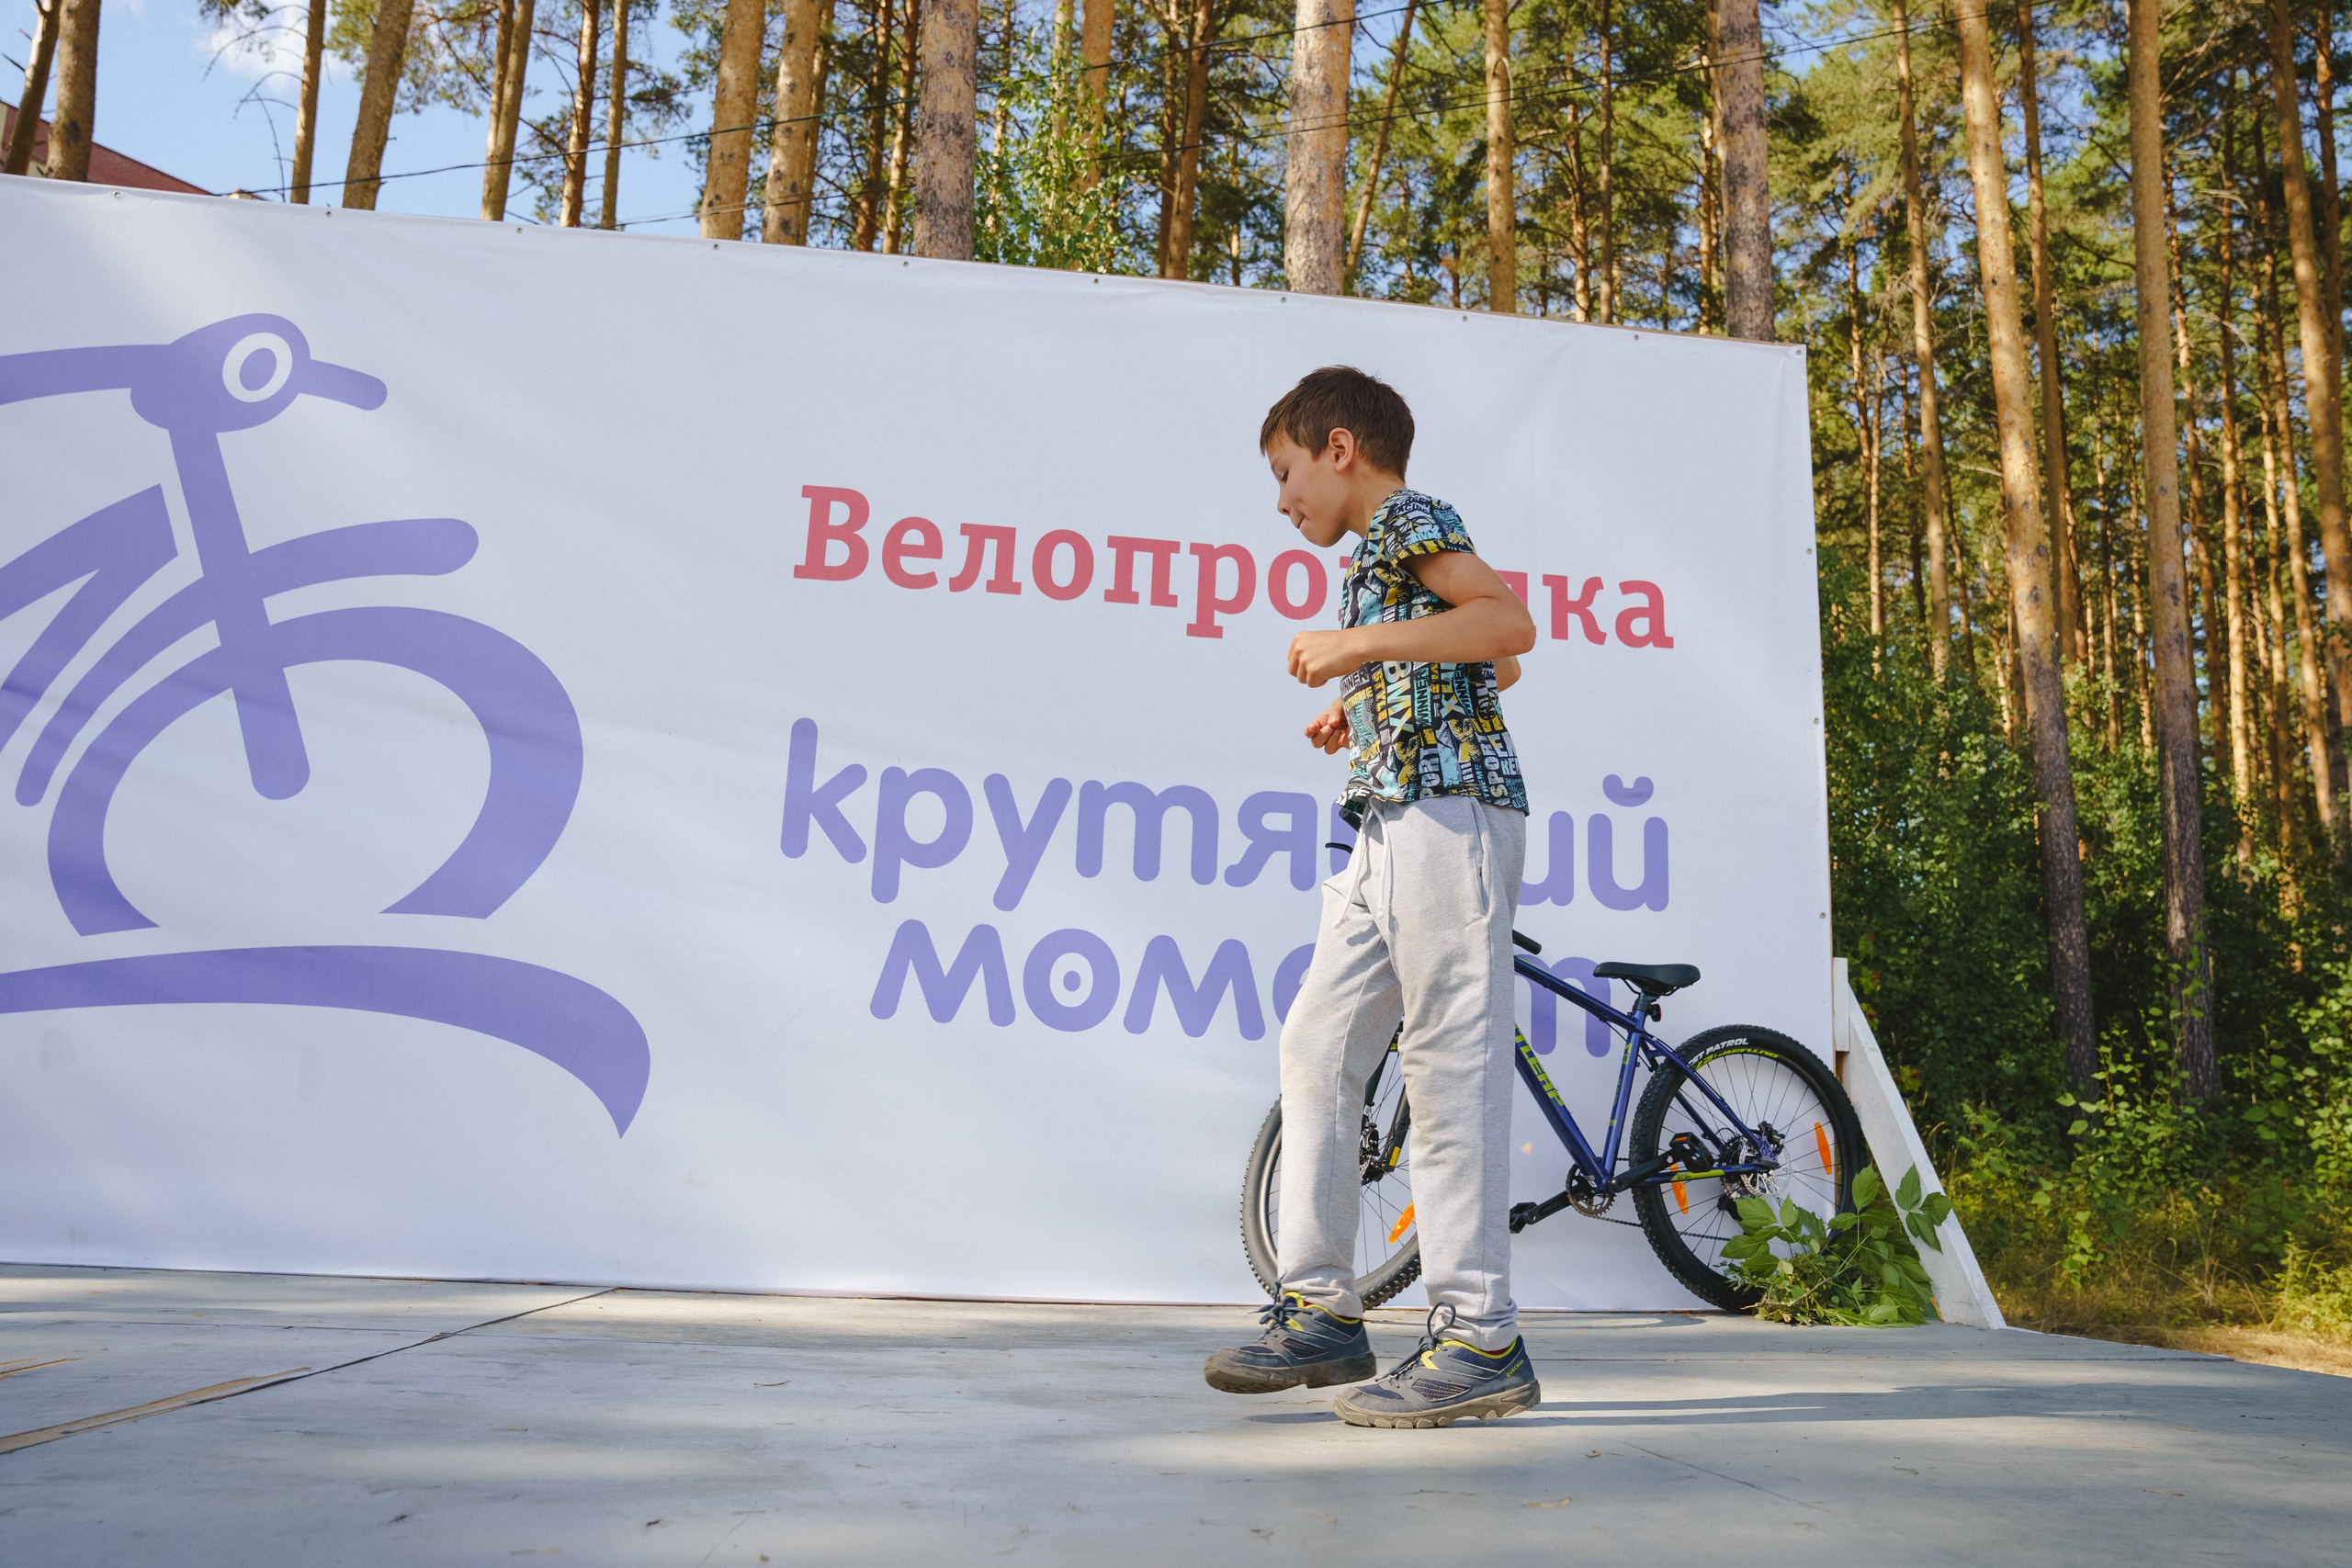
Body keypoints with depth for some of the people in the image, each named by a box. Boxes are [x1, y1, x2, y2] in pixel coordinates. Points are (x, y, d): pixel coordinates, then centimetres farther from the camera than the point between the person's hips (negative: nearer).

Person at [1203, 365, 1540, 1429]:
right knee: (1317, 1048, 7)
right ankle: (1322, 1311, 13)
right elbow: (1486, 673, 32)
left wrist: (1360, 644, -15)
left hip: (1448, 811, -10)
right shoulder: (1381, 550, 25)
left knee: (1449, 1064, -9)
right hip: (1390, 825, 10)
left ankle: (1481, 1340, -3)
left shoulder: (1406, 519, -1)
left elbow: (1509, 627, -17)